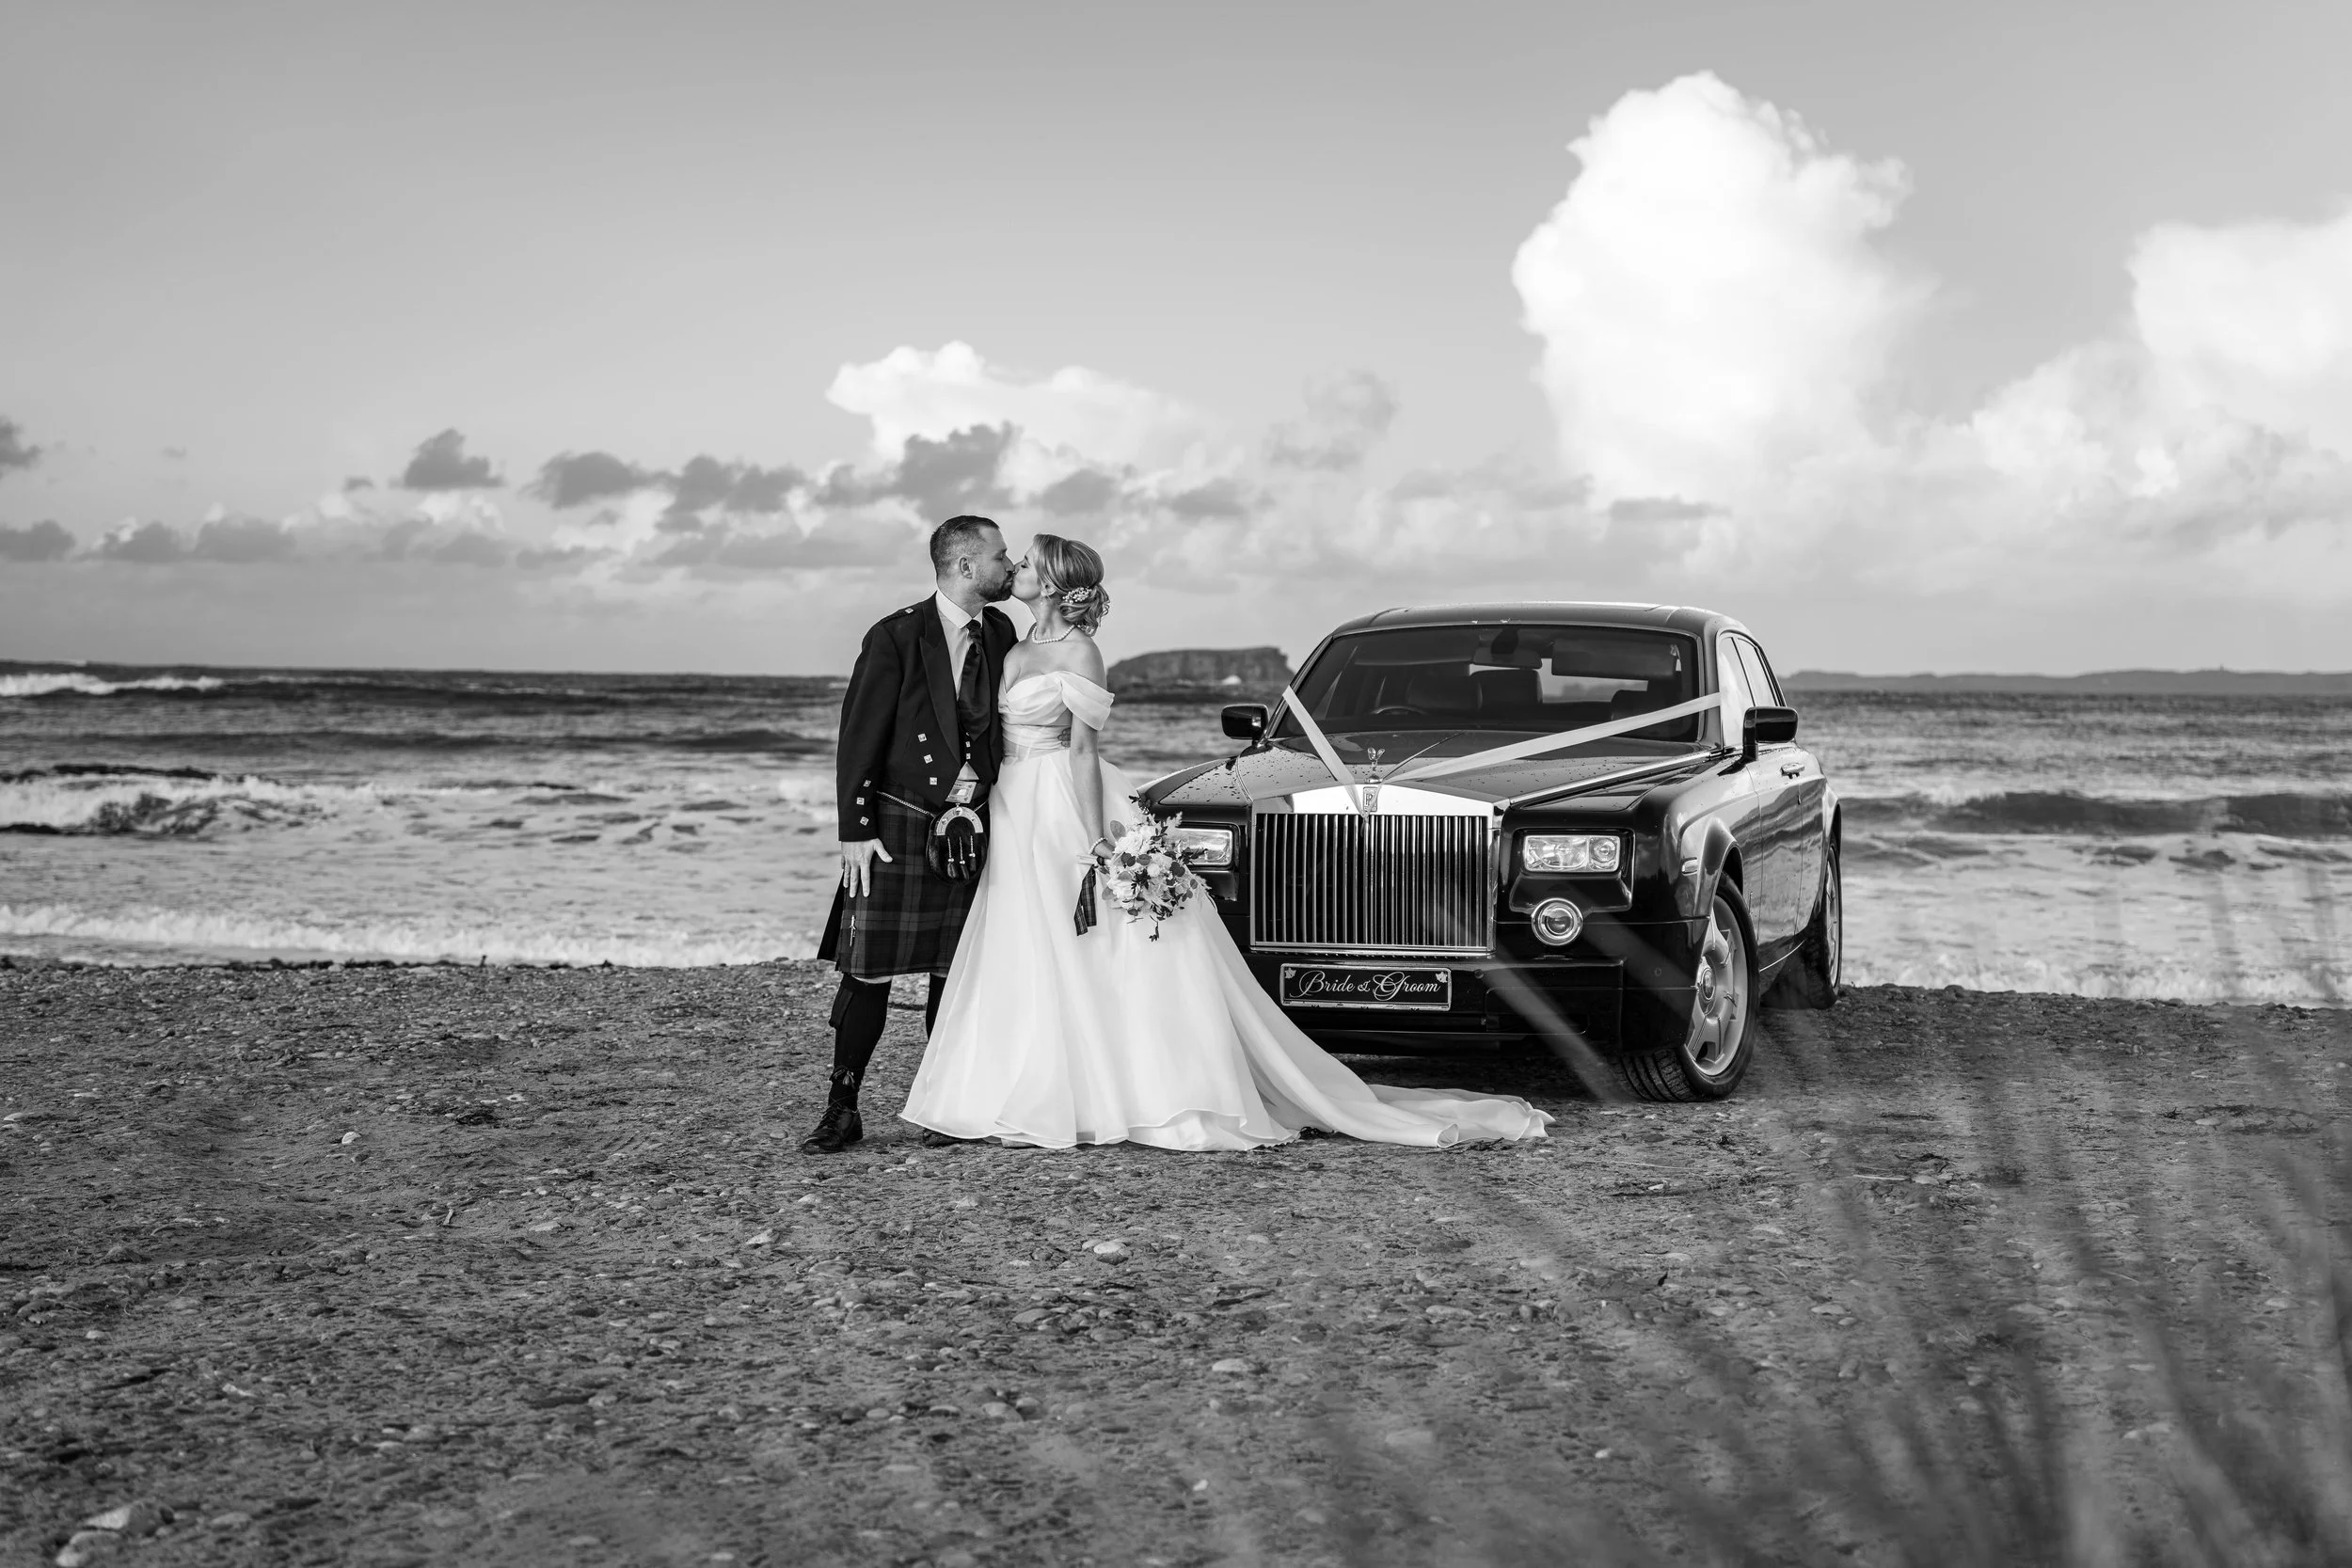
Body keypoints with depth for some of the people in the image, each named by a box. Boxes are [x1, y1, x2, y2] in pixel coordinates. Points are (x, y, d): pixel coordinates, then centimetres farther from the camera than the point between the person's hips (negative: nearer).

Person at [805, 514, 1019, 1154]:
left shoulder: (1001, 634, 8)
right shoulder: (896, 637, -8)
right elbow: (858, 737, -8)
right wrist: (855, 832, -11)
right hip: (899, 824, -5)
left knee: (957, 974, 9)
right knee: (867, 974, -4)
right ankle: (842, 1111, 3)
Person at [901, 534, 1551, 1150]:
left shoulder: (1076, 652, -10)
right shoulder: (1016, 652, 14)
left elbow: (1083, 752, -15)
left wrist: (1094, 846, -19)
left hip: (1068, 810, -8)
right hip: (1016, 815, 8)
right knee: (1021, 966, 7)